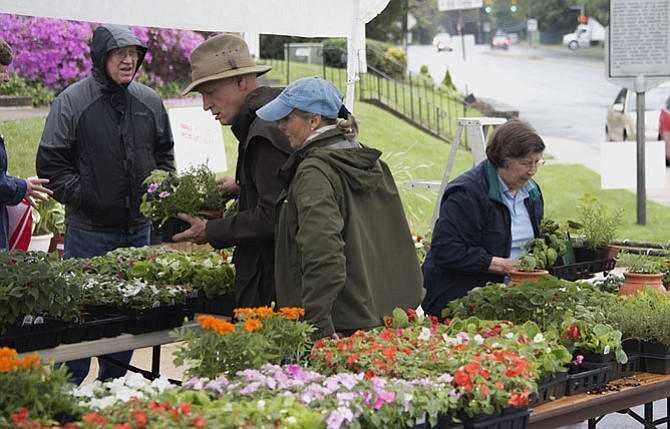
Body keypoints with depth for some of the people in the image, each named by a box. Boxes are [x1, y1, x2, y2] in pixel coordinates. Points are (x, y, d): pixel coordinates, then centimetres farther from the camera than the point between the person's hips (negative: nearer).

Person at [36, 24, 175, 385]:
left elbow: (164, 152, 21)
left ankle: (113, 382, 27)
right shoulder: (72, 101, -6)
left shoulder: (150, 101, 7)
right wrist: (81, 196, -14)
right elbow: (51, 163, -6)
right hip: (89, 230, -5)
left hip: (138, 228, 5)